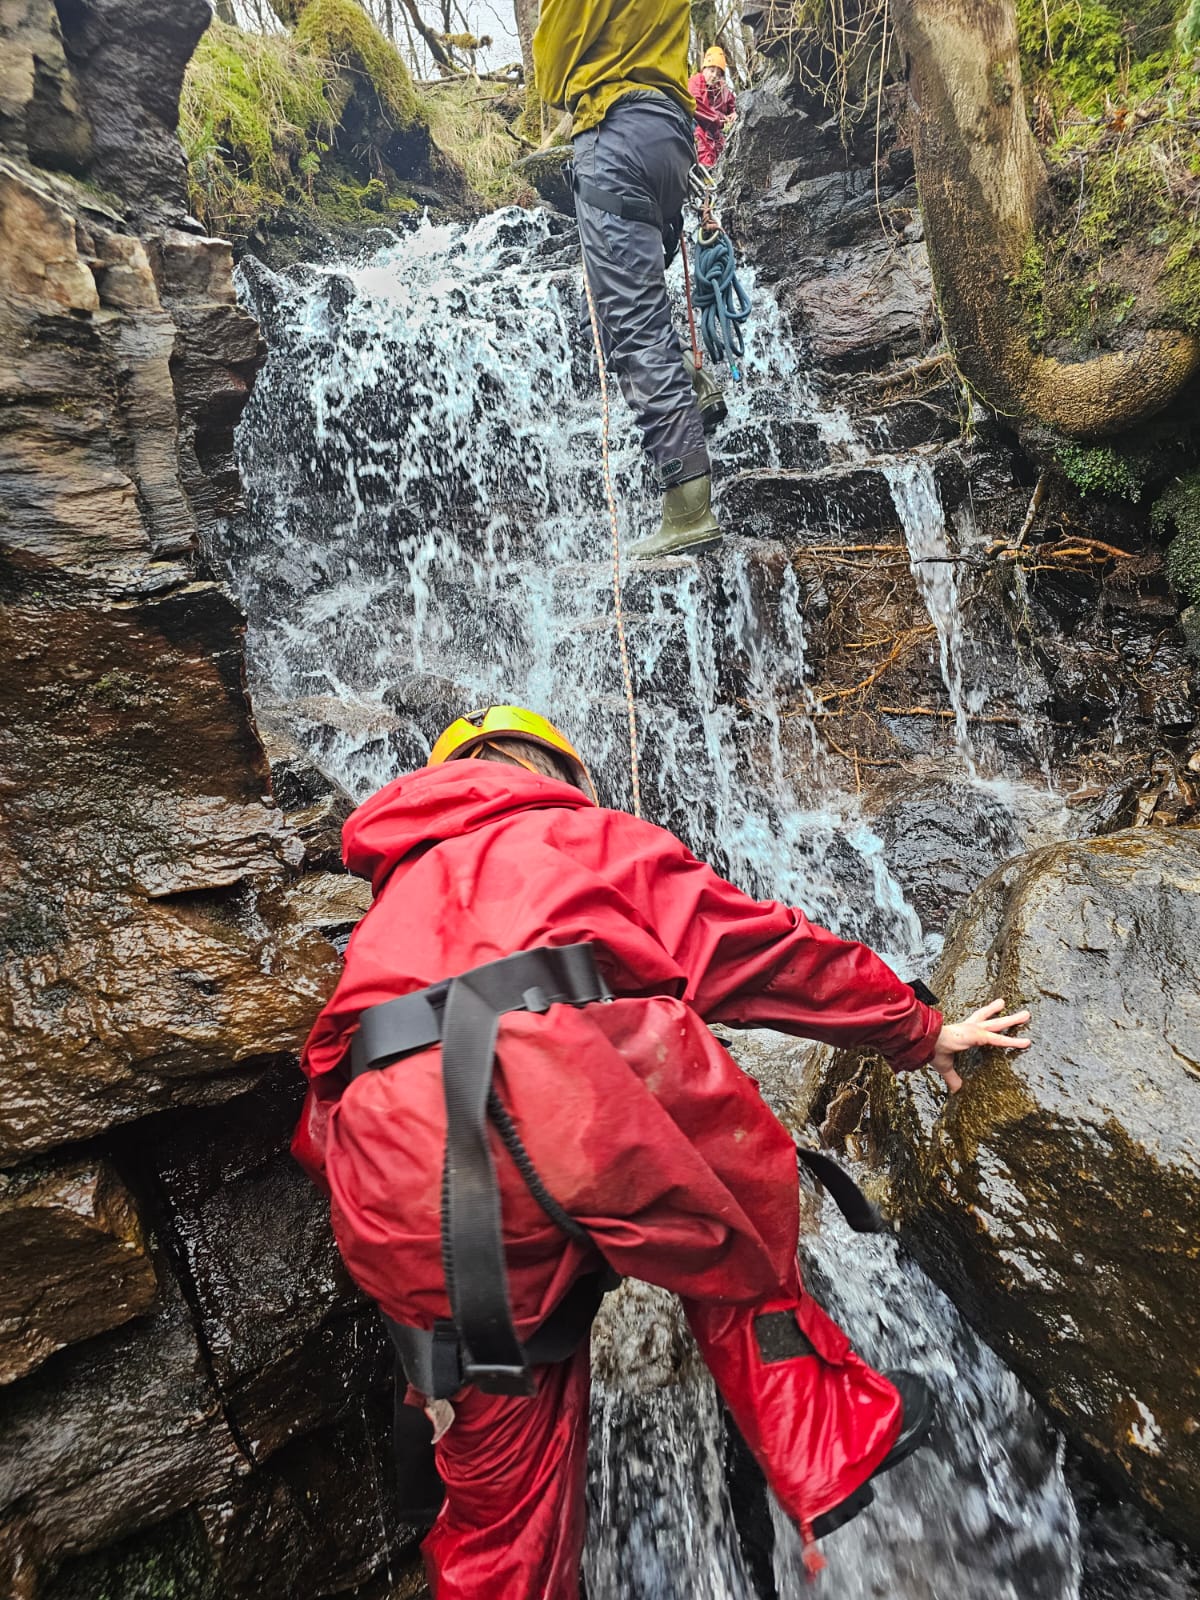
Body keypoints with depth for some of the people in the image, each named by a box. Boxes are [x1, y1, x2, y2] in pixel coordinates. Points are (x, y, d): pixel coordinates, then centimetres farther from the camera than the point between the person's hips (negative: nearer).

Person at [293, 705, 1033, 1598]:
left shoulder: (396, 901, 34)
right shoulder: (591, 836, 22)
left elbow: (318, 1135, 32)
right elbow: (761, 948, 22)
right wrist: (919, 1030, 32)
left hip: (395, 1169, 5)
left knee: (501, 1471, 24)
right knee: (733, 1246, 26)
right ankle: (831, 1451, 36)